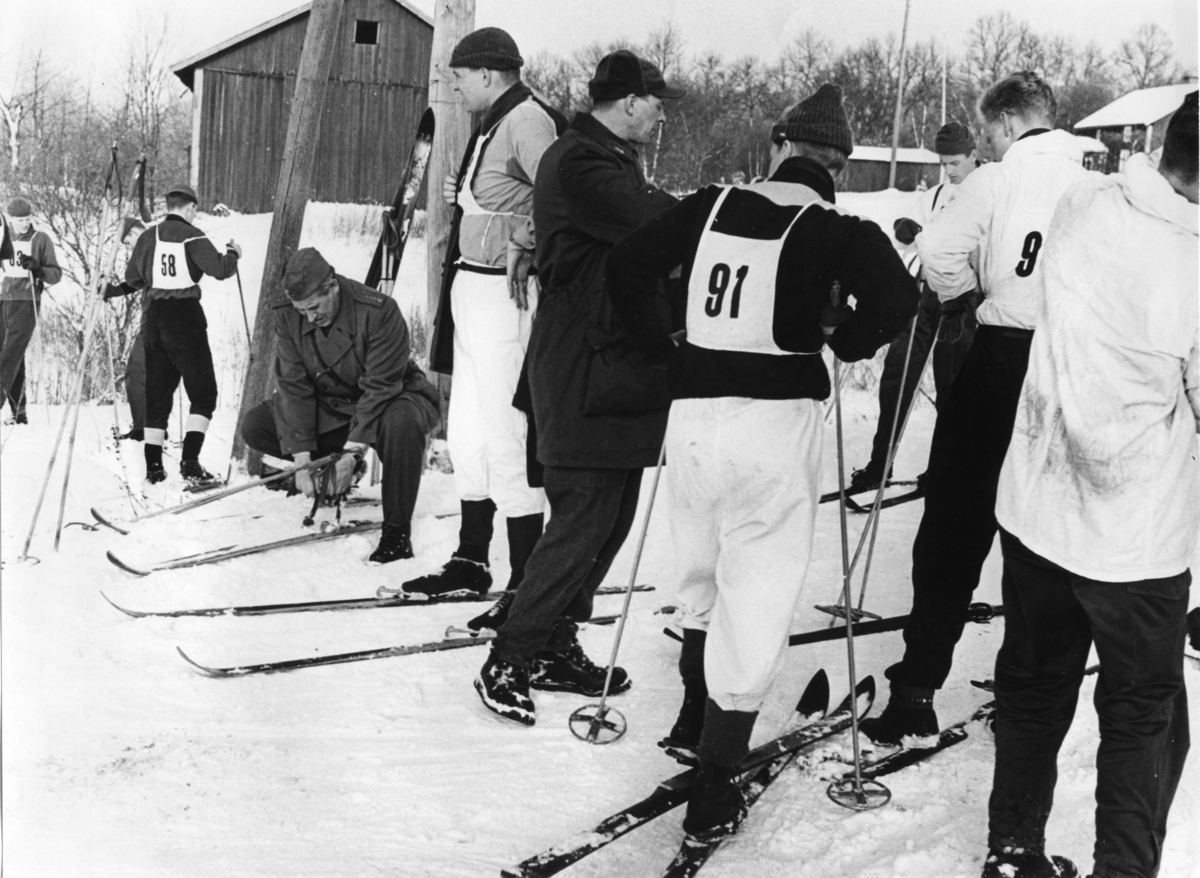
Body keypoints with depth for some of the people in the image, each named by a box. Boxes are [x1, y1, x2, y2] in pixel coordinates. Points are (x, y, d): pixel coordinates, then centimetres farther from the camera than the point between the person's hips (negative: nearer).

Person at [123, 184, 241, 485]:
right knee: (203, 393, 1)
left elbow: (132, 277, 15)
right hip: (186, 319, -6)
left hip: (153, 317, 6)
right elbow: (220, 269, -14)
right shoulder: (192, 236, -8)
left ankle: (153, 466, 12)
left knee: (157, 393, 13)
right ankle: (190, 462, -13)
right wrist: (232, 254, 5)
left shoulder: (148, 237, 8)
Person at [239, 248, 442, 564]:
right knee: (254, 426, -11)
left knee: (402, 422, -41)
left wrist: (351, 452, -31)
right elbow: (294, 387, -13)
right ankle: (330, 473, 7)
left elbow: (379, 387, -28)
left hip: (388, 400, -5)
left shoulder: (380, 311, -28)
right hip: (329, 407, 5)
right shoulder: (287, 316, -13)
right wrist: (302, 458, -21)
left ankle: (397, 532, -25)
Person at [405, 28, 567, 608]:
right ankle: (471, 561, 30)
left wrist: (526, 245, -17)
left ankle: (528, 586, -1)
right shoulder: (492, 125, 18)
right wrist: (464, 197, 10)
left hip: (505, 292, -11)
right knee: (468, 432, 17)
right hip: (470, 287, 11)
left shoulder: (528, 120, -14)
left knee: (504, 435, -8)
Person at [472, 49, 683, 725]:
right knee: (584, 519, -9)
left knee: (612, 514, 13)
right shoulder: (578, 163, -14)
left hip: (618, 367, 10)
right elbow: (664, 226, -25)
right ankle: (507, 663, 1)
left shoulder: (617, 162, 19)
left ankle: (555, 647, 23)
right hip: (582, 370, -10)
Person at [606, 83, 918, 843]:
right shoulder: (836, 231, -4)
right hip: (777, 418, -4)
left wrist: (663, 348, 16)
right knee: (756, 596, 3)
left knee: (703, 574, 25)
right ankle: (714, 791, 4)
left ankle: (695, 718, 43)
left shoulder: (710, 206, 6)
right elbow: (896, 299, -18)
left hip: (694, 409, 4)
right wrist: (844, 342, 1)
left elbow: (626, 267, 6)